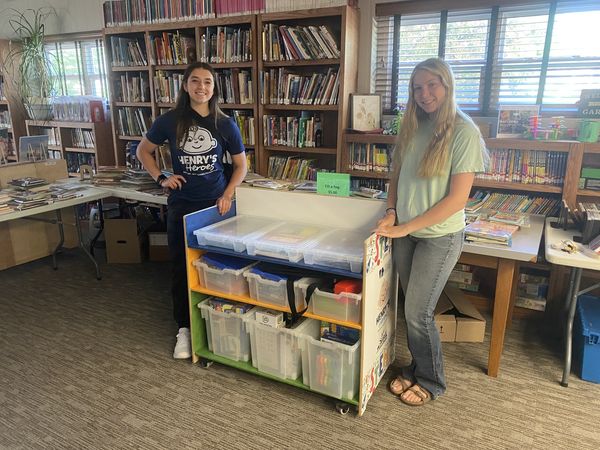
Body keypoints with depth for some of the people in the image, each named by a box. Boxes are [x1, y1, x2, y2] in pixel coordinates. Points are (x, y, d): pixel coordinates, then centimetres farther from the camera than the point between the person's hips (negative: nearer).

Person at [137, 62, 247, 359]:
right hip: (181, 206, 0)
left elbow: (241, 165, 7)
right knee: (181, 268, 5)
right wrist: (161, 179, -1)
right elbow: (143, 151, 12)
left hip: (216, 205, 0)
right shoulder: (170, 121, -2)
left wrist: (227, 195, -6)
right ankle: (184, 329, 21)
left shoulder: (225, 125, -2)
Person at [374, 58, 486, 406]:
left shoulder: (464, 132, -14)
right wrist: (391, 213, -4)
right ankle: (417, 368, 37)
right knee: (413, 308, 15)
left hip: (440, 237, -5)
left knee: (418, 313, 1)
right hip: (406, 233, 5)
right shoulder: (412, 127, 4)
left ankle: (432, 382, 26)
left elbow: (457, 198, -18)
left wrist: (406, 227, -19)